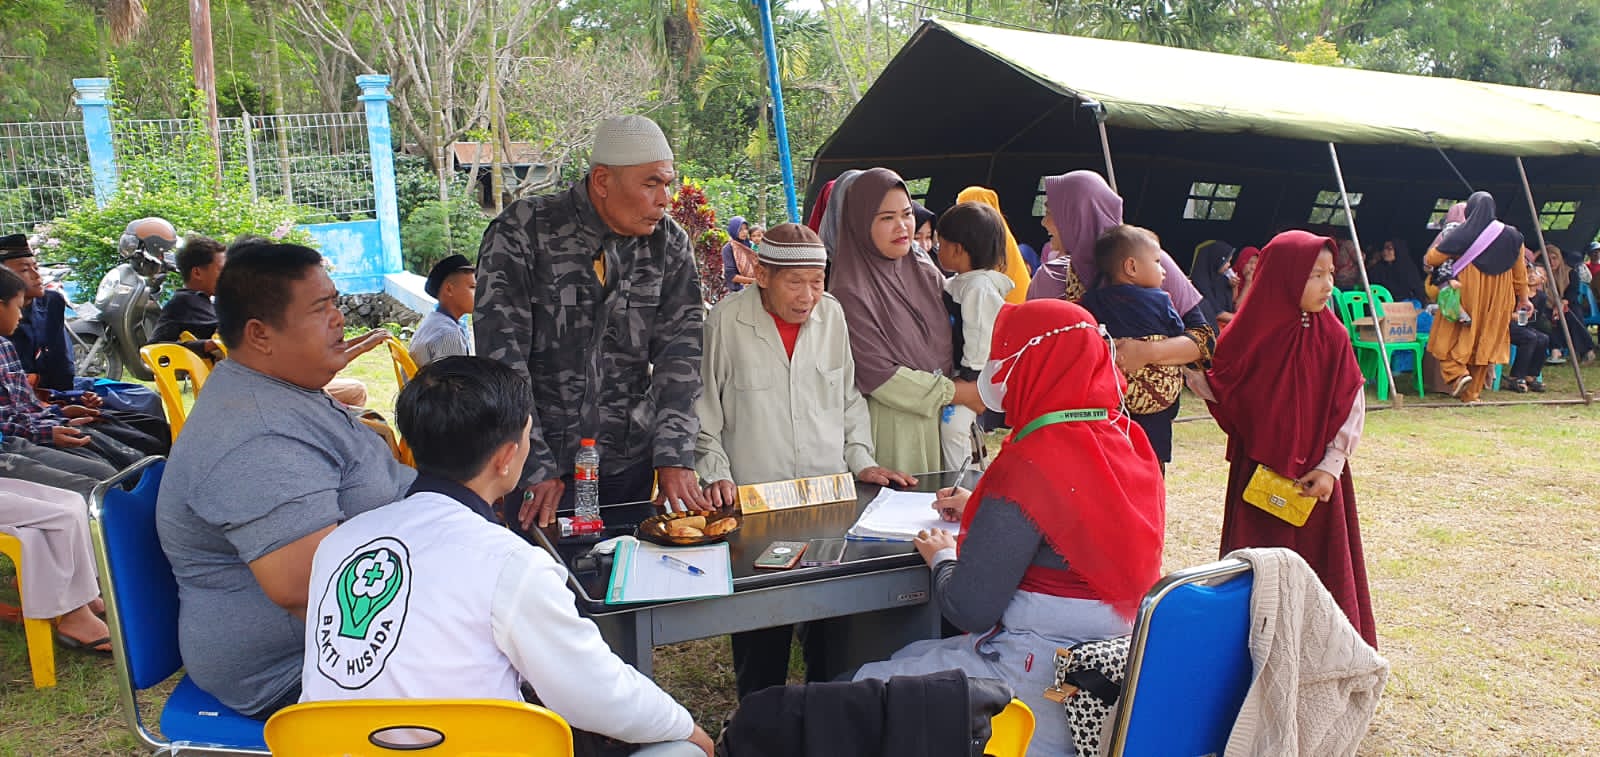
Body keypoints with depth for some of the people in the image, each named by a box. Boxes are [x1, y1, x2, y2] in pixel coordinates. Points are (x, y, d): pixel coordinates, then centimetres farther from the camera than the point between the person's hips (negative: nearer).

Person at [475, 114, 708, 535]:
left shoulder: (670, 244, 0)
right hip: (536, 457, -2)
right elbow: (501, 354, -13)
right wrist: (537, 468, -18)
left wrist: (674, 456, -14)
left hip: (629, 461, 3)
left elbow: (681, 348, -4)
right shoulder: (521, 233, -10)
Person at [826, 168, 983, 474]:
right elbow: (877, 375, -16)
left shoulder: (927, 275, 7)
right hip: (891, 431, -5)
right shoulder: (849, 292, -13)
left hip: (943, 423, 6)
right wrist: (957, 392, -10)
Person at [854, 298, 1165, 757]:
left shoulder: (1029, 466, -24)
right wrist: (981, 509, 23)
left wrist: (941, 557, 1)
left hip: (1044, 682, -9)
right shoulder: (1125, 440, 1)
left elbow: (968, 611, -20)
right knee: (912, 654, 26)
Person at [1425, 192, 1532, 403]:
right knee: (1484, 343, 10)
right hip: (1496, 299, 3)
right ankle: (1471, 394, 13)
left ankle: (1457, 373, -17)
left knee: (1449, 339, 8)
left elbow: (1431, 259, -4)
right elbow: (1520, 272, 8)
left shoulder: (1460, 234, -8)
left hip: (1465, 297, -3)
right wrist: (1523, 297, 18)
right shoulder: (1511, 235, 2)